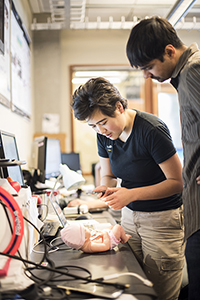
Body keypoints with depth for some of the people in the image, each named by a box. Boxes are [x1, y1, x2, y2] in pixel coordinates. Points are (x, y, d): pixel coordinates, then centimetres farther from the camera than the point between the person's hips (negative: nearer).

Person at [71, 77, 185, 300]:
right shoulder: (104, 135, -2)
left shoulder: (151, 130, -22)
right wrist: (104, 189, -15)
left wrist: (132, 194, -27)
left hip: (162, 218, -5)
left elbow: (177, 182, -17)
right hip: (129, 215, 6)